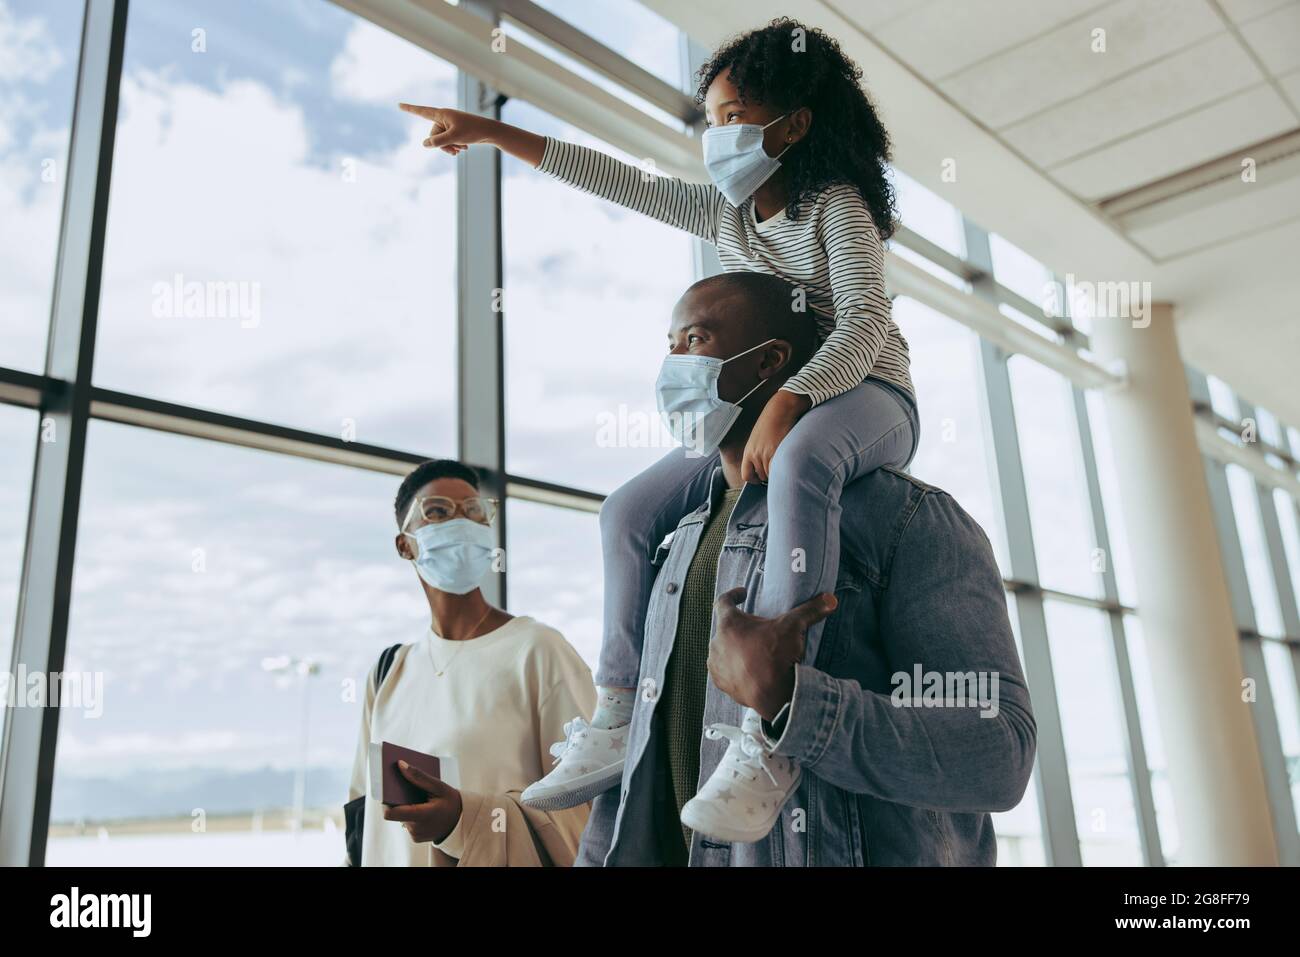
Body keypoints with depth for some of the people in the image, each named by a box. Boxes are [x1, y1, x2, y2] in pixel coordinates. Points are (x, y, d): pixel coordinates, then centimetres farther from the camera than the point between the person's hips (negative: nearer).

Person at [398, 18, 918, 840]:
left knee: (802, 460, -44)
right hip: (763, 416, 8)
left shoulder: (836, 207, -8)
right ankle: (618, 718, -4)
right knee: (629, 510, -3)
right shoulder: (725, 215, 12)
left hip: (867, 399, -7)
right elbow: (613, 179, 13)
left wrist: (784, 408, -36)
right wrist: (489, 132, 14)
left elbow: (864, 325, -22)